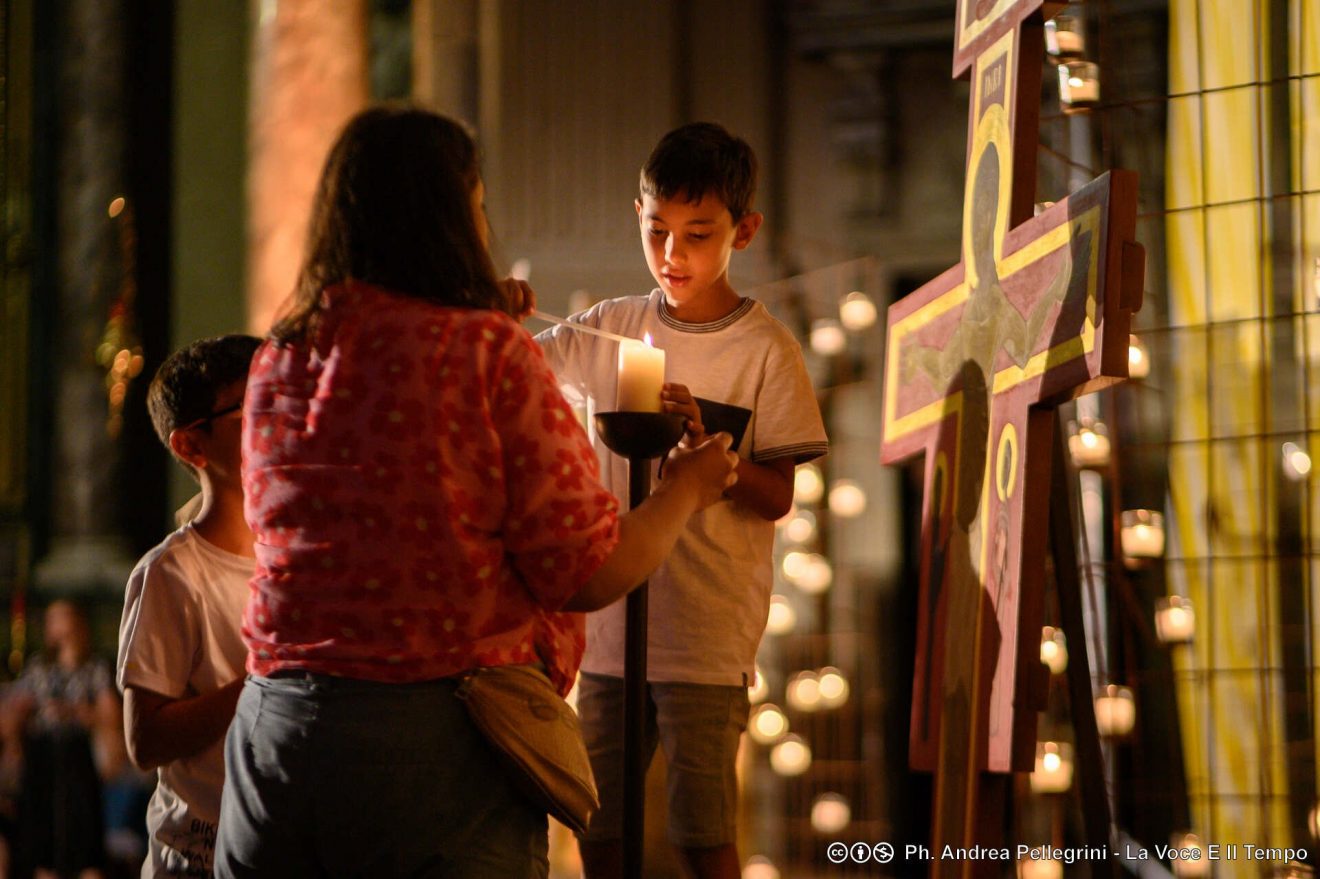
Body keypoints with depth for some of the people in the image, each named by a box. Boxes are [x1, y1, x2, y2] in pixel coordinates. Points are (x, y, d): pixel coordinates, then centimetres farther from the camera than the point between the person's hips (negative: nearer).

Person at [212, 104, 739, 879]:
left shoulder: (277, 360, 8)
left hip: (275, 728, 5)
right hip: (442, 744, -5)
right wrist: (686, 490, 11)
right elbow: (585, 574, -9)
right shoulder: (491, 354, -9)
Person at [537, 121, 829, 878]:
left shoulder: (765, 349, -5)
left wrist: (702, 443, -23)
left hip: (708, 629, -4)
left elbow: (777, 498, -7)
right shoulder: (614, 327, 7)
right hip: (609, 618, 4)